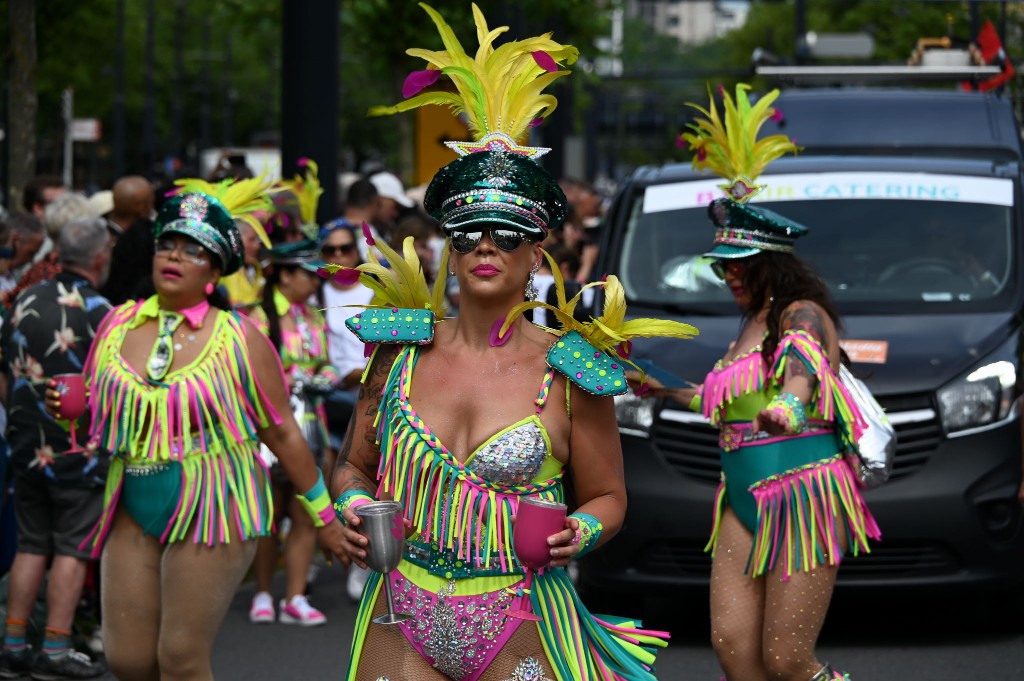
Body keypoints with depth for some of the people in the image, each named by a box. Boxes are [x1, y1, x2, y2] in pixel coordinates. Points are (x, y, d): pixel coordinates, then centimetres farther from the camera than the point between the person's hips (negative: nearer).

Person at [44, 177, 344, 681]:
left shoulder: (239, 340, -3)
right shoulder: (119, 324, 8)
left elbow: (282, 434, 2)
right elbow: (99, 407, 22)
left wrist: (323, 516, 5)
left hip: (210, 510, -5)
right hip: (133, 511, 5)